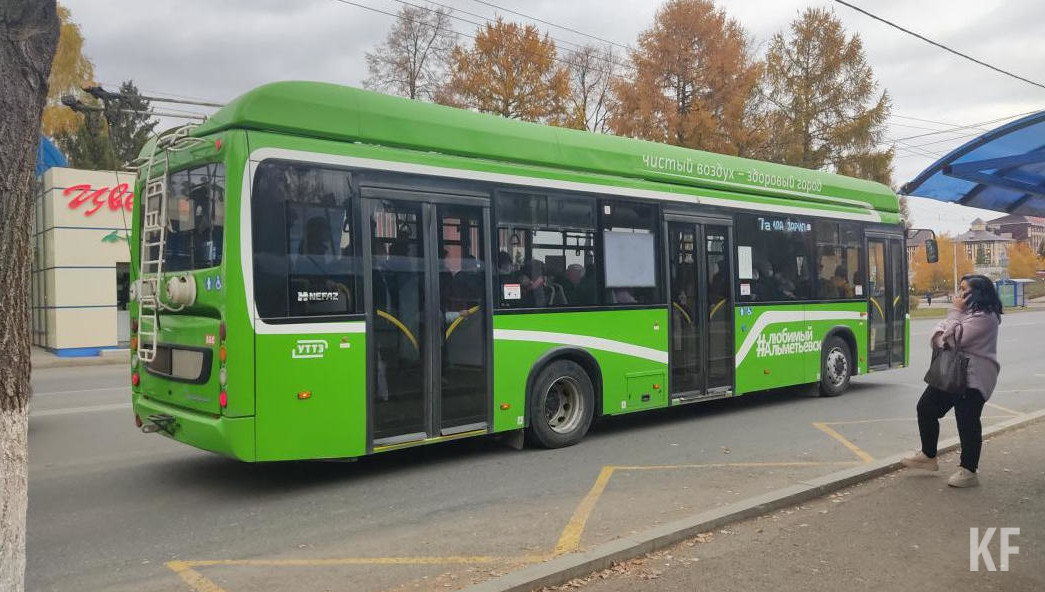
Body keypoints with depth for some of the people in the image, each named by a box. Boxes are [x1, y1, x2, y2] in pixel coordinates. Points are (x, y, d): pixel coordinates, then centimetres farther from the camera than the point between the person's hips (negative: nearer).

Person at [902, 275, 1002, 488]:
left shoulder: (984, 317, -14)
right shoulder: (967, 311, 19)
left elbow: (956, 338, -21)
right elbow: (939, 334, 14)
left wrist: (956, 311, -12)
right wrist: (940, 337, -10)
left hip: (972, 379, -10)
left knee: (967, 422, -5)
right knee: (926, 407, 12)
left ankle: (968, 471, 6)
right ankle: (928, 456, 26)